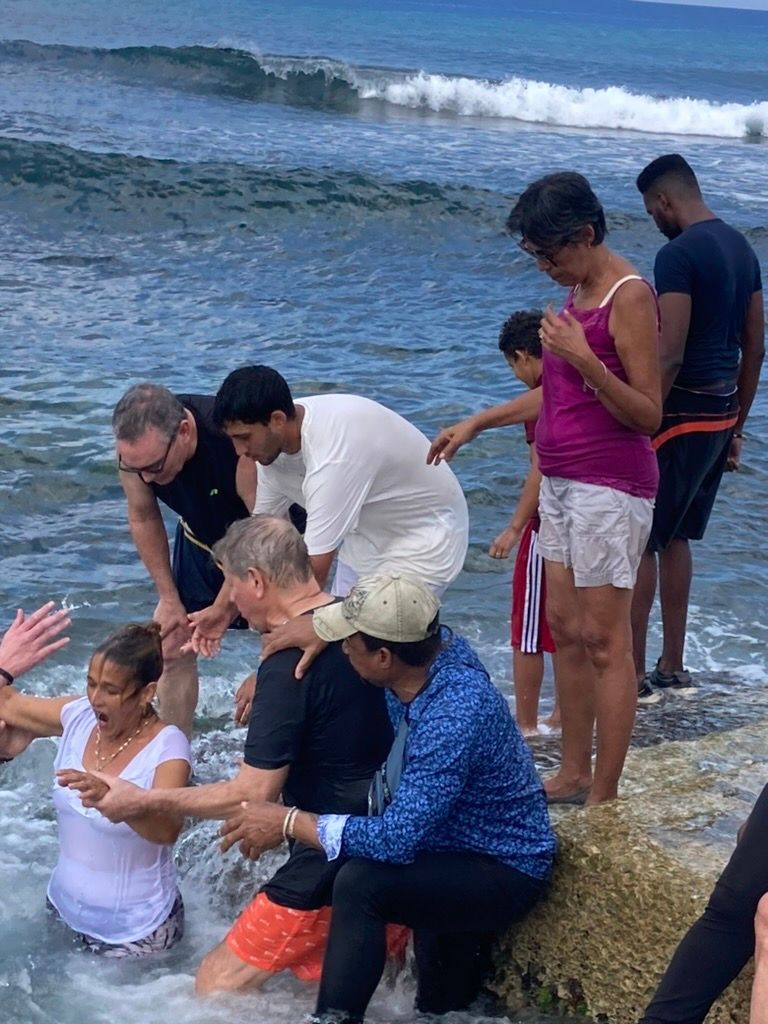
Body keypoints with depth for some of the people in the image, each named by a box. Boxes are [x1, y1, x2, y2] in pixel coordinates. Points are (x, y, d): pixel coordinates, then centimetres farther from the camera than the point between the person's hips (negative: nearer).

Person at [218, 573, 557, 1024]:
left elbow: (397, 839, -34)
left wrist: (289, 821, -24)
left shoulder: (455, 716, -34)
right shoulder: (440, 646, -9)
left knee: (360, 883, -28)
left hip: (504, 874, -10)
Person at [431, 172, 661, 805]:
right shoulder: (577, 289, 11)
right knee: (563, 627, 13)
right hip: (562, 480, 9)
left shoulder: (629, 296, -15)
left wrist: (585, 360, -30)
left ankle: (604, 801, 3)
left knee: (604, 641, -4)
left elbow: (648, 414, -18)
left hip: (610, 486, -9)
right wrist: (477, 424, 20)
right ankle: (574, 775, 24)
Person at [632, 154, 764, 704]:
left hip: (682, 413, -9)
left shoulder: (678, 254, -16)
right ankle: (673, 669, 23)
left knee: (639, 541, -1)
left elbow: (670, 355, -23)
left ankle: (634, 674, 3)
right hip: (721, 414, 9)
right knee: (675, 538, 17)